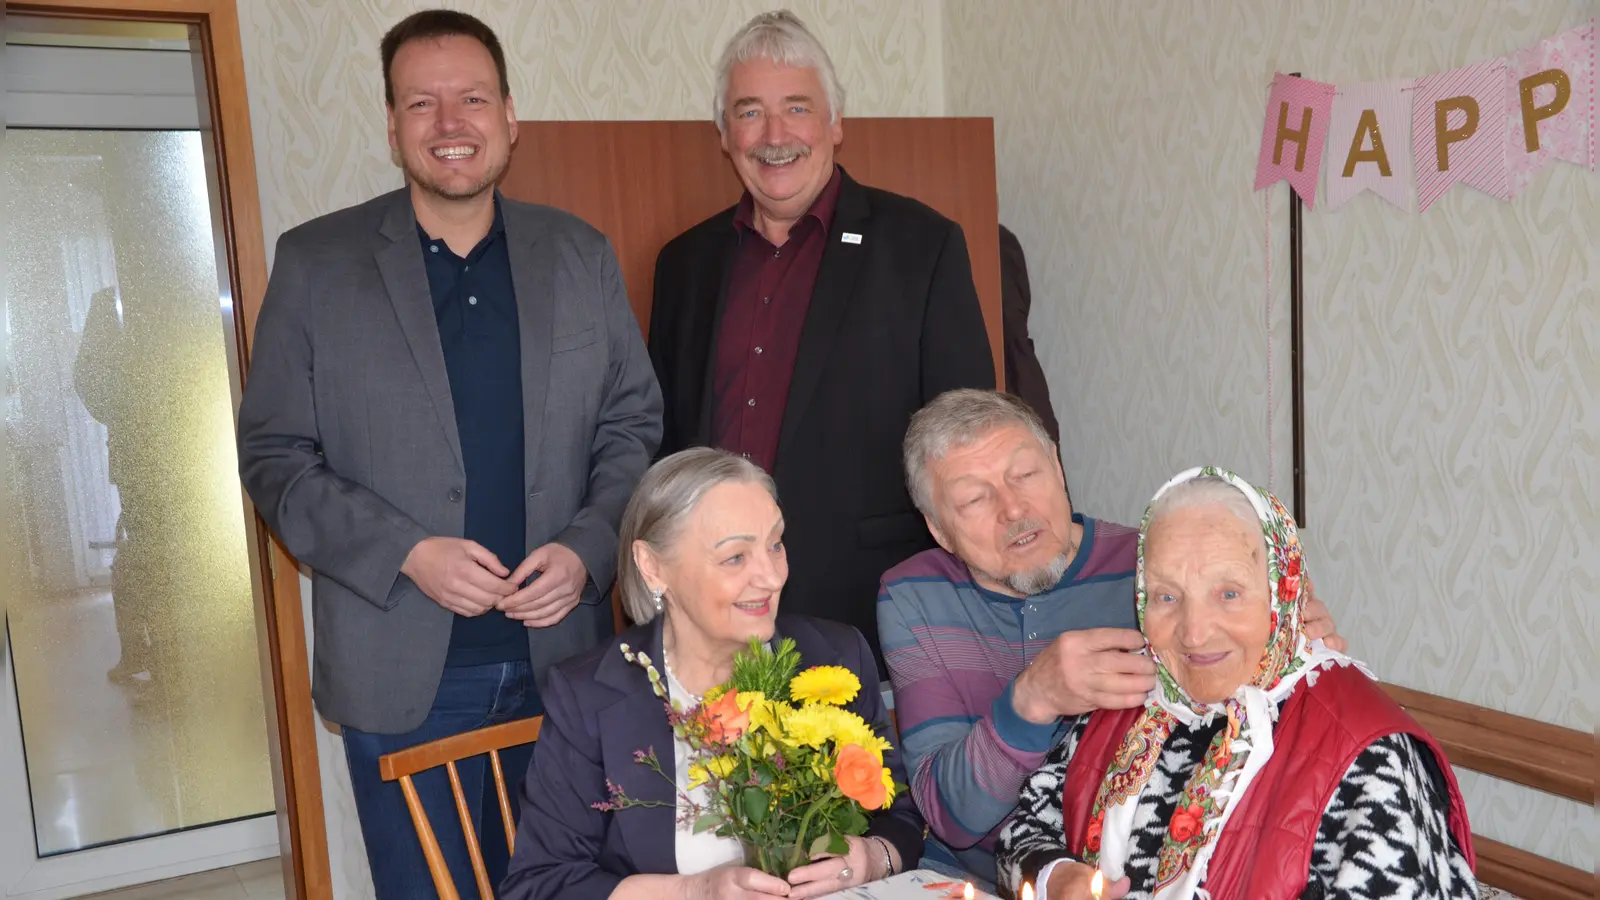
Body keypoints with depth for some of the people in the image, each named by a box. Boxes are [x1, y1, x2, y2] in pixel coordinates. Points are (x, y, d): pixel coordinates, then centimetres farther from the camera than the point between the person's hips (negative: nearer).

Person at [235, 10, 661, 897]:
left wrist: (587, 548, -9)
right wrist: (408, 554, -15)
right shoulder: (314, 262, -2)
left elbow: (634, 423, 7)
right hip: (404, 677, -2)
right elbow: (275, 456, -2)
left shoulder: (580, 255, 4)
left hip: (561, 656, 2)